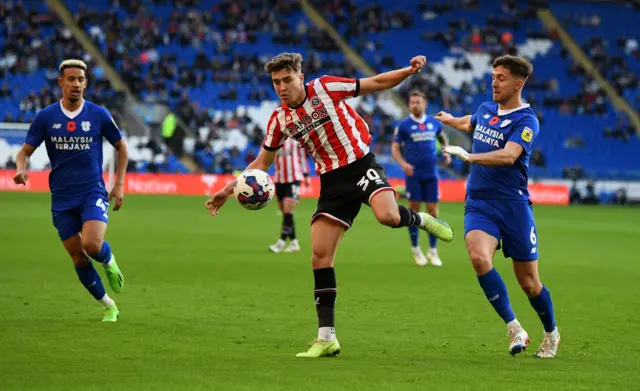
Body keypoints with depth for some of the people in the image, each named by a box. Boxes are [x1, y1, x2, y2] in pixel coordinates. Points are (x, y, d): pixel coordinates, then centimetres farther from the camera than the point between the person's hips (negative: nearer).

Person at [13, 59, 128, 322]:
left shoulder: (99, 115, -2)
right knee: (79, 259, 2)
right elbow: (25, 151, 3)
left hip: (93, 192, -2)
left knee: (92, 245, -24)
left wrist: (120, 184, 3)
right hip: (62, 199, 2)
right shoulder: (45, 117, -1)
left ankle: (109, 261, 12)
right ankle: (108, 306, 20)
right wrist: (21, 169, -20)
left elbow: (121, 146, 10)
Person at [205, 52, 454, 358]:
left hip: (361, 165, -4)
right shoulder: (280, 120, 4)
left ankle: (421, 219, 4)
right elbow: (261, 163, 15)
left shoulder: (325, 88, -7)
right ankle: (326, 338, 0)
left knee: (387, 216, -35)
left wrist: (409, 71, -17)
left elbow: (377, 83, -2)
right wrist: (229, 189, 6)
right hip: (333, 182, 4)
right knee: (320, 255, -6)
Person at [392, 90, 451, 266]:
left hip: (431, 174, 2)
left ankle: (433, 251, 10)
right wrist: (403, 164, -19)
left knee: (433, 211, 2)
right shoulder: (403, 125, -3)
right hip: (413, 174, -2)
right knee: (414, 210, 1)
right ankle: (416, 249, 14)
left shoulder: (434, 123, 6)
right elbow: (395, 148, -2)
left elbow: (443, 138, 25)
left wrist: (447, 152, 7)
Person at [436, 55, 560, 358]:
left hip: (513, 205, -4)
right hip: (478, 204, 4)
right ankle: (514, 329, -17)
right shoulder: (485, 110, 10)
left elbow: (508, 156, -28)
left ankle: (551, 334, 31)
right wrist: (451, 120, 53)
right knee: (479, 257, -26)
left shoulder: (526, 121, -10)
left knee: (528, 282, 3)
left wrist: (469, 156, -39)